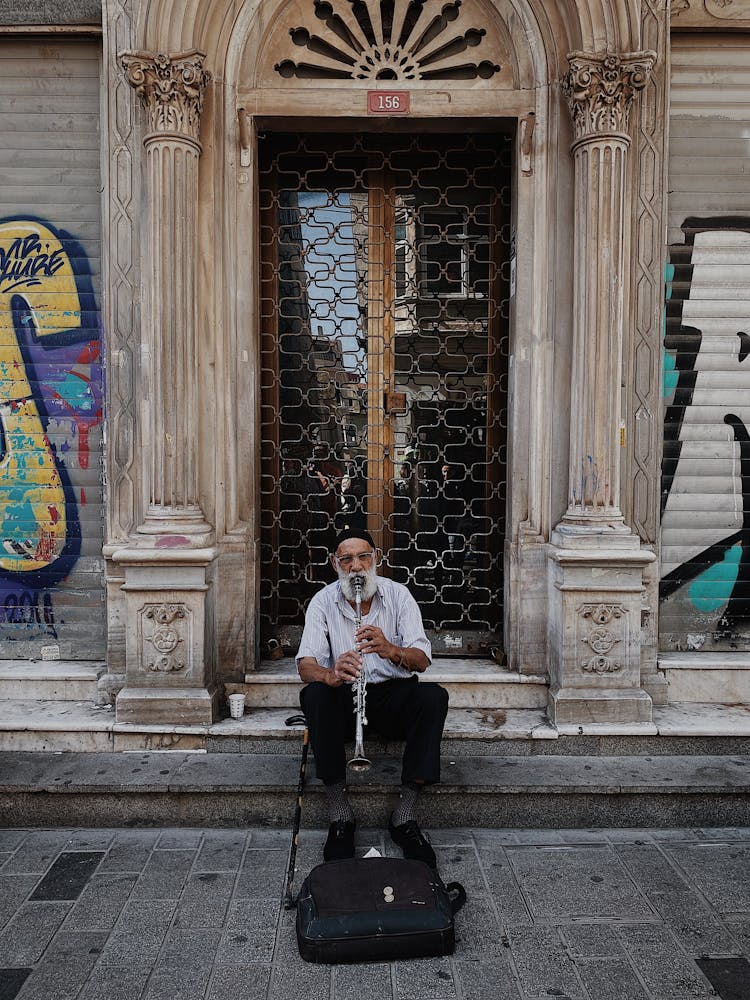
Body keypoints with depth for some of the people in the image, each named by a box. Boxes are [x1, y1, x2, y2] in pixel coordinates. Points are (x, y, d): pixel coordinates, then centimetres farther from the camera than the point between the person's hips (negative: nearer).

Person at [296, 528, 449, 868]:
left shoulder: (398, 594, -4)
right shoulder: (323, 602, -3)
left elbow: (421, 660, -14)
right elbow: (306, 664, -15)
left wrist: (390, 650, -37)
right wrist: (331, 675, -39)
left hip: (394, 693, 0)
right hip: (344, 698, 0)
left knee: (434, 696, -29)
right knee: (314, 695, -32)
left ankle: (405, 814, -22)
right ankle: (340, 813, -23)